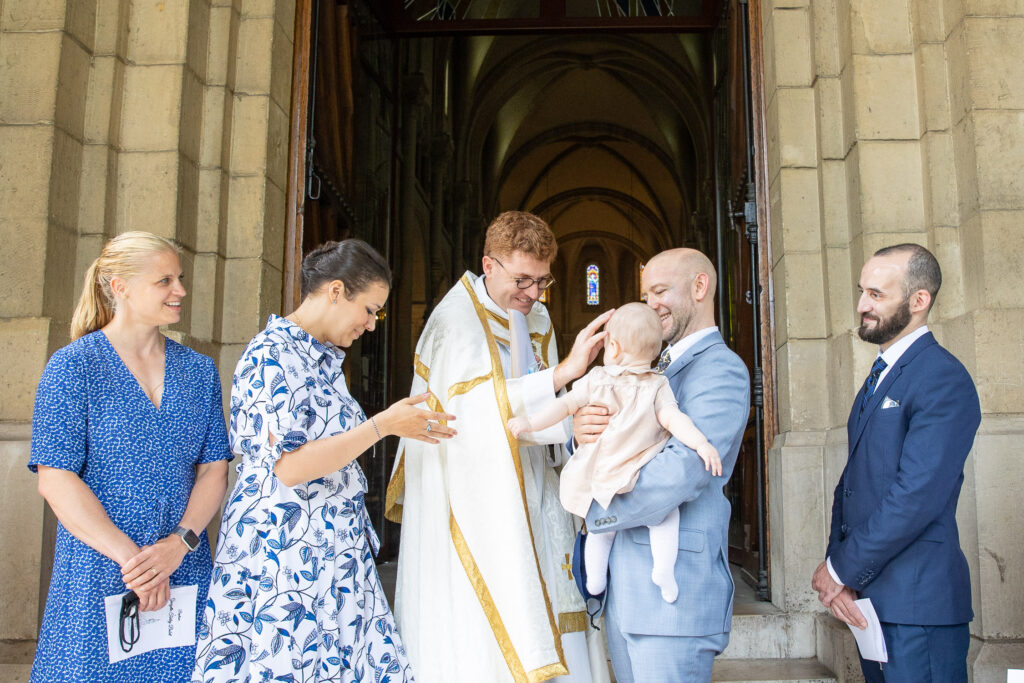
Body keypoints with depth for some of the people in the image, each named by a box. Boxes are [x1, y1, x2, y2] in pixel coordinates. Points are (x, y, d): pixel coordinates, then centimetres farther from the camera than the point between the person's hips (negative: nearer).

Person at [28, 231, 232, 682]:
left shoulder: (198, 370, 8)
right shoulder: (73, 366, -4)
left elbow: (214, 468, 4)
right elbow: (55, 480, -10)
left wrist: (179, 543, -11)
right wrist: (130, 558, -16)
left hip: (185, 573, 4)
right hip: (99, 575, -3)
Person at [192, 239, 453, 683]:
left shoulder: (323, 358, 14)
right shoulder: (272, 356, -14)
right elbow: (289, 466, -22)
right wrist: (383, 424, -18)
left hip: (335, 554, 9)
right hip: (282, 558, -9)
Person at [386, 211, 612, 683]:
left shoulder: (536, 320, 13)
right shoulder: (457, 319, -11)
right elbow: (476, 405, -26)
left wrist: (575, 423, -7)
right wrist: (563, 371, -32)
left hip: (528, 505, 7)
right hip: (470, 512, -7)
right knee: (476, 642, -3)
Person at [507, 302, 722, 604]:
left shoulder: (595, 379, 1)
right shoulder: (657, 386, -4)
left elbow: (565, 404, 0)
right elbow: (673, 419, -16)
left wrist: (531, 422, 6)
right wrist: (701, 443, -20)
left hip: (596, 480, 3)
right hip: (636, 484, -3)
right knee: (668, 514, 17)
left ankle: (594, 579, 22)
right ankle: (663, 568, 0)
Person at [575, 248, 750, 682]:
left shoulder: (721, 370, -12)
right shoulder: (660, 370, 19)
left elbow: (679, 473, -25)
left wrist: (597, 516, -12)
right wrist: (583, 431, -11)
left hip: (674, 592, -8)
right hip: (623, 585, 8)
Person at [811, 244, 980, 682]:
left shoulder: (943, 380, -15)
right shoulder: (878, 378, 14)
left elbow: (917, 497, -22)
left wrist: (842, 568, -13)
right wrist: (836, 566, -2)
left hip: (918, 601, -8)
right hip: (868, 596, 8)